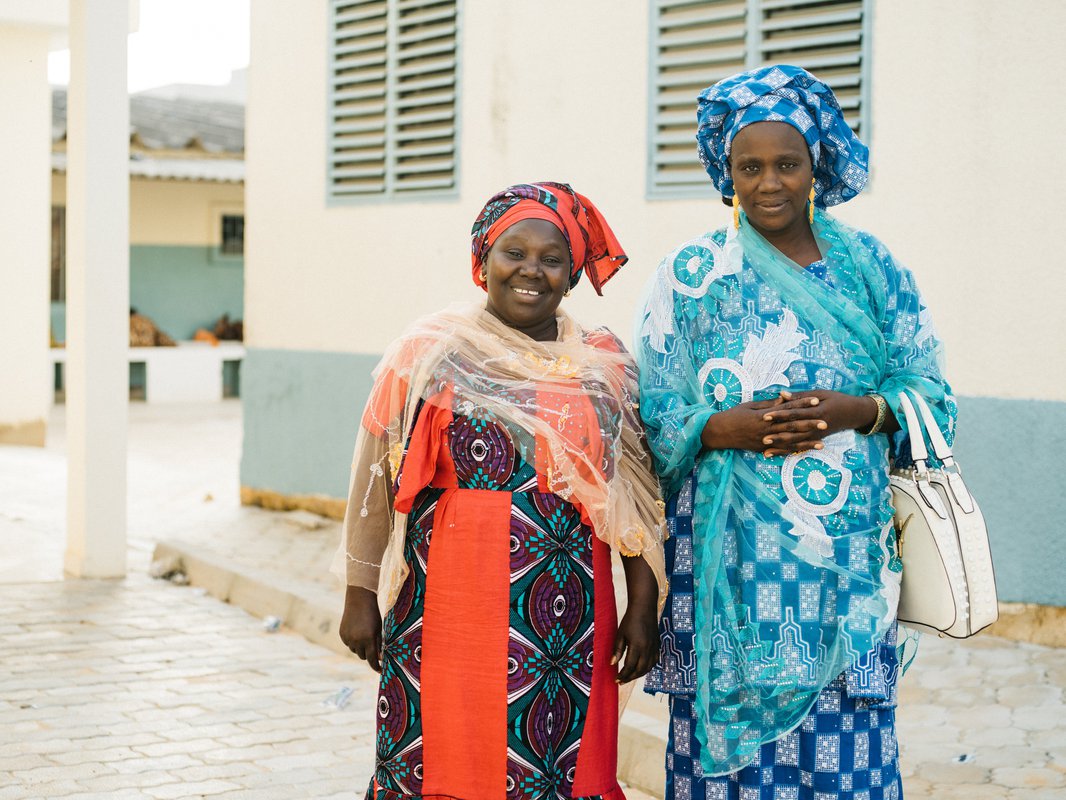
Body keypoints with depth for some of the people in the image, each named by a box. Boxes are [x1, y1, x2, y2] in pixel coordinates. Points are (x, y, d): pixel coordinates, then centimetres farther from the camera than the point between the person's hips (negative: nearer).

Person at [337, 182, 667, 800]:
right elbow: (377, 483, 2)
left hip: (573, 621, 2)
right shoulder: (431, 354, 1)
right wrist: (361, 595, 1)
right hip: (452, 606, -2)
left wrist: (644, 605, 5)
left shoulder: (603, 366, 7)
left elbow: (636, 498, 9)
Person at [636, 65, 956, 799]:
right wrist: (726, 428, -17)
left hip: (848, 554, 1)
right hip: (730, 558, -1)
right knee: (733, 733, -1)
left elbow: (930, 394, 6)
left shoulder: (870, 266, 9)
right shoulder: (690, 274, 4)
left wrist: (853, 411, -12)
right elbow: (654, 415, 2)